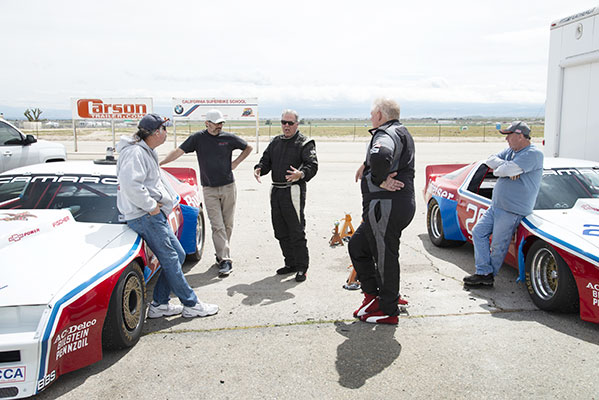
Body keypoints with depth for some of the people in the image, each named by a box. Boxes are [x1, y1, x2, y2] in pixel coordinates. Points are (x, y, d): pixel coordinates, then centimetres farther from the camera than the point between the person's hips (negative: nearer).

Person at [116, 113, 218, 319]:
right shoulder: (135, 153, -16)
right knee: (170, 259, -5)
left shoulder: (147, 151, 18)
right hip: (145, 216, -11)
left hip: (155, 214, 11)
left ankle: (159, 305, 18)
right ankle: (191, 305, 5)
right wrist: (151, 206, -21)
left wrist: (167, 199, 13)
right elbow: (130, 184, -29)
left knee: (177, 255, 12)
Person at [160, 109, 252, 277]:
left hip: (228, 187, 2)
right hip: (209, 189, -1)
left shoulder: (229, 138, 3)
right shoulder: (198, 138, 0)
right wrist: (159, 163, -13)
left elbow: (248, 148, 17)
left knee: (227, 224, 6)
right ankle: (225, 260, -7)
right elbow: (178, 151, -3)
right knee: (217, 226, -7)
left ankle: (221, 254, 24)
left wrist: (236, 162, 5)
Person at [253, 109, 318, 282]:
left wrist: (301, 174, -36)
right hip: (276, 191, 7)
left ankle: (301, 267, 5)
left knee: (296, 231, -5)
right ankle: (291, 263, 26)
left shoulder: (305, 143, -3)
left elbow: (312, 165, -15)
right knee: (280, 231, 13)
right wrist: (259, 169, -5)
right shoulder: (275, 142, 17)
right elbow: (266, 160, 19)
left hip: (293, 191, -7)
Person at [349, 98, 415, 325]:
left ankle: (388, 311, 14)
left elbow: (380, 155, -39)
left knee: (385, 258, 1)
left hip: (387, 207, -11)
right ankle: (372, 295, 26)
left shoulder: (388, 133, -15)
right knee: (357, 245, 19)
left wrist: (380, 181, -23)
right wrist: (366, 165, 20)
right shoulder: (400, 132, 20)